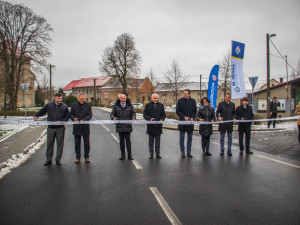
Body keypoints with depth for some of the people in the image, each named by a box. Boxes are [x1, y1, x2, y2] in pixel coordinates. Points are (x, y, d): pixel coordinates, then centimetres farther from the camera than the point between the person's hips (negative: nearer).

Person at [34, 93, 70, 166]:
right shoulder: (49, 105, 4)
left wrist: (61, 121, -13)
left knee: (60, 144, 3)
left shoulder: (64, 107, 1)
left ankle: (58, 159, 14)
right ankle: (49, 159, 15)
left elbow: (67, 117, 2)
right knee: (49, 144, 5)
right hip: (51, 128, 1)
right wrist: (36, 115, 1)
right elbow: (42, 111, 15)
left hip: (60, 128, -1)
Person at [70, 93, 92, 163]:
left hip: (85, 127, -1)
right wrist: (73, 118, -16)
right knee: (77, 143, 8)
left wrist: (83, 120, -21)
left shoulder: (88, 105, 1)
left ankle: (87, 157, 17)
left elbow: (90, 115, -5)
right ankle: (78, 157, 20)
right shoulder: (73, 105, 5)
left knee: (87, 142, 5)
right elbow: (70, 114, 6)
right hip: (76, 127, 1)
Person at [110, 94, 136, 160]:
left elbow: (133, 113, 9)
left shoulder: (129, 105, 6)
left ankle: (129, 155, 6)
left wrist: (133, 118, -11)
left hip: (127, 126, -1)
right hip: (120, 126, 1)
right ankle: (122, 155, 16)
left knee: (128, 140, 0)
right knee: (121, 140, 7)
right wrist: (113, 117, -18)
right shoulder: (116, 106, 5)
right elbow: (112, 113, 4)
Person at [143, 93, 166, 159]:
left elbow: (163, 115, 9)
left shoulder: (161, 105, 10)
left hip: (158, 126, 1)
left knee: (158, 141, 7)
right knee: (151, 141, 7)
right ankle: (151, 154, 15)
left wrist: (161, 119, -11)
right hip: (151, 126, -1)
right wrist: (149, 119, -17)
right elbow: (145, 114, 0)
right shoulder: (148, 105, 4)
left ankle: (158, 153, 15)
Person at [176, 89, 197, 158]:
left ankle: (189, 152, 17)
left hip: (190, 122, 2)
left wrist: (192, 118, -8)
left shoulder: (193, 101, 5)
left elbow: (195, 111, 9)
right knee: (182, 138, 3)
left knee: (190, 138, 8)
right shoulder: (180, 101, -2)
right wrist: (184, 117, -14)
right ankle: (182, 152, 12)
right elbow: (177, 111, -3)